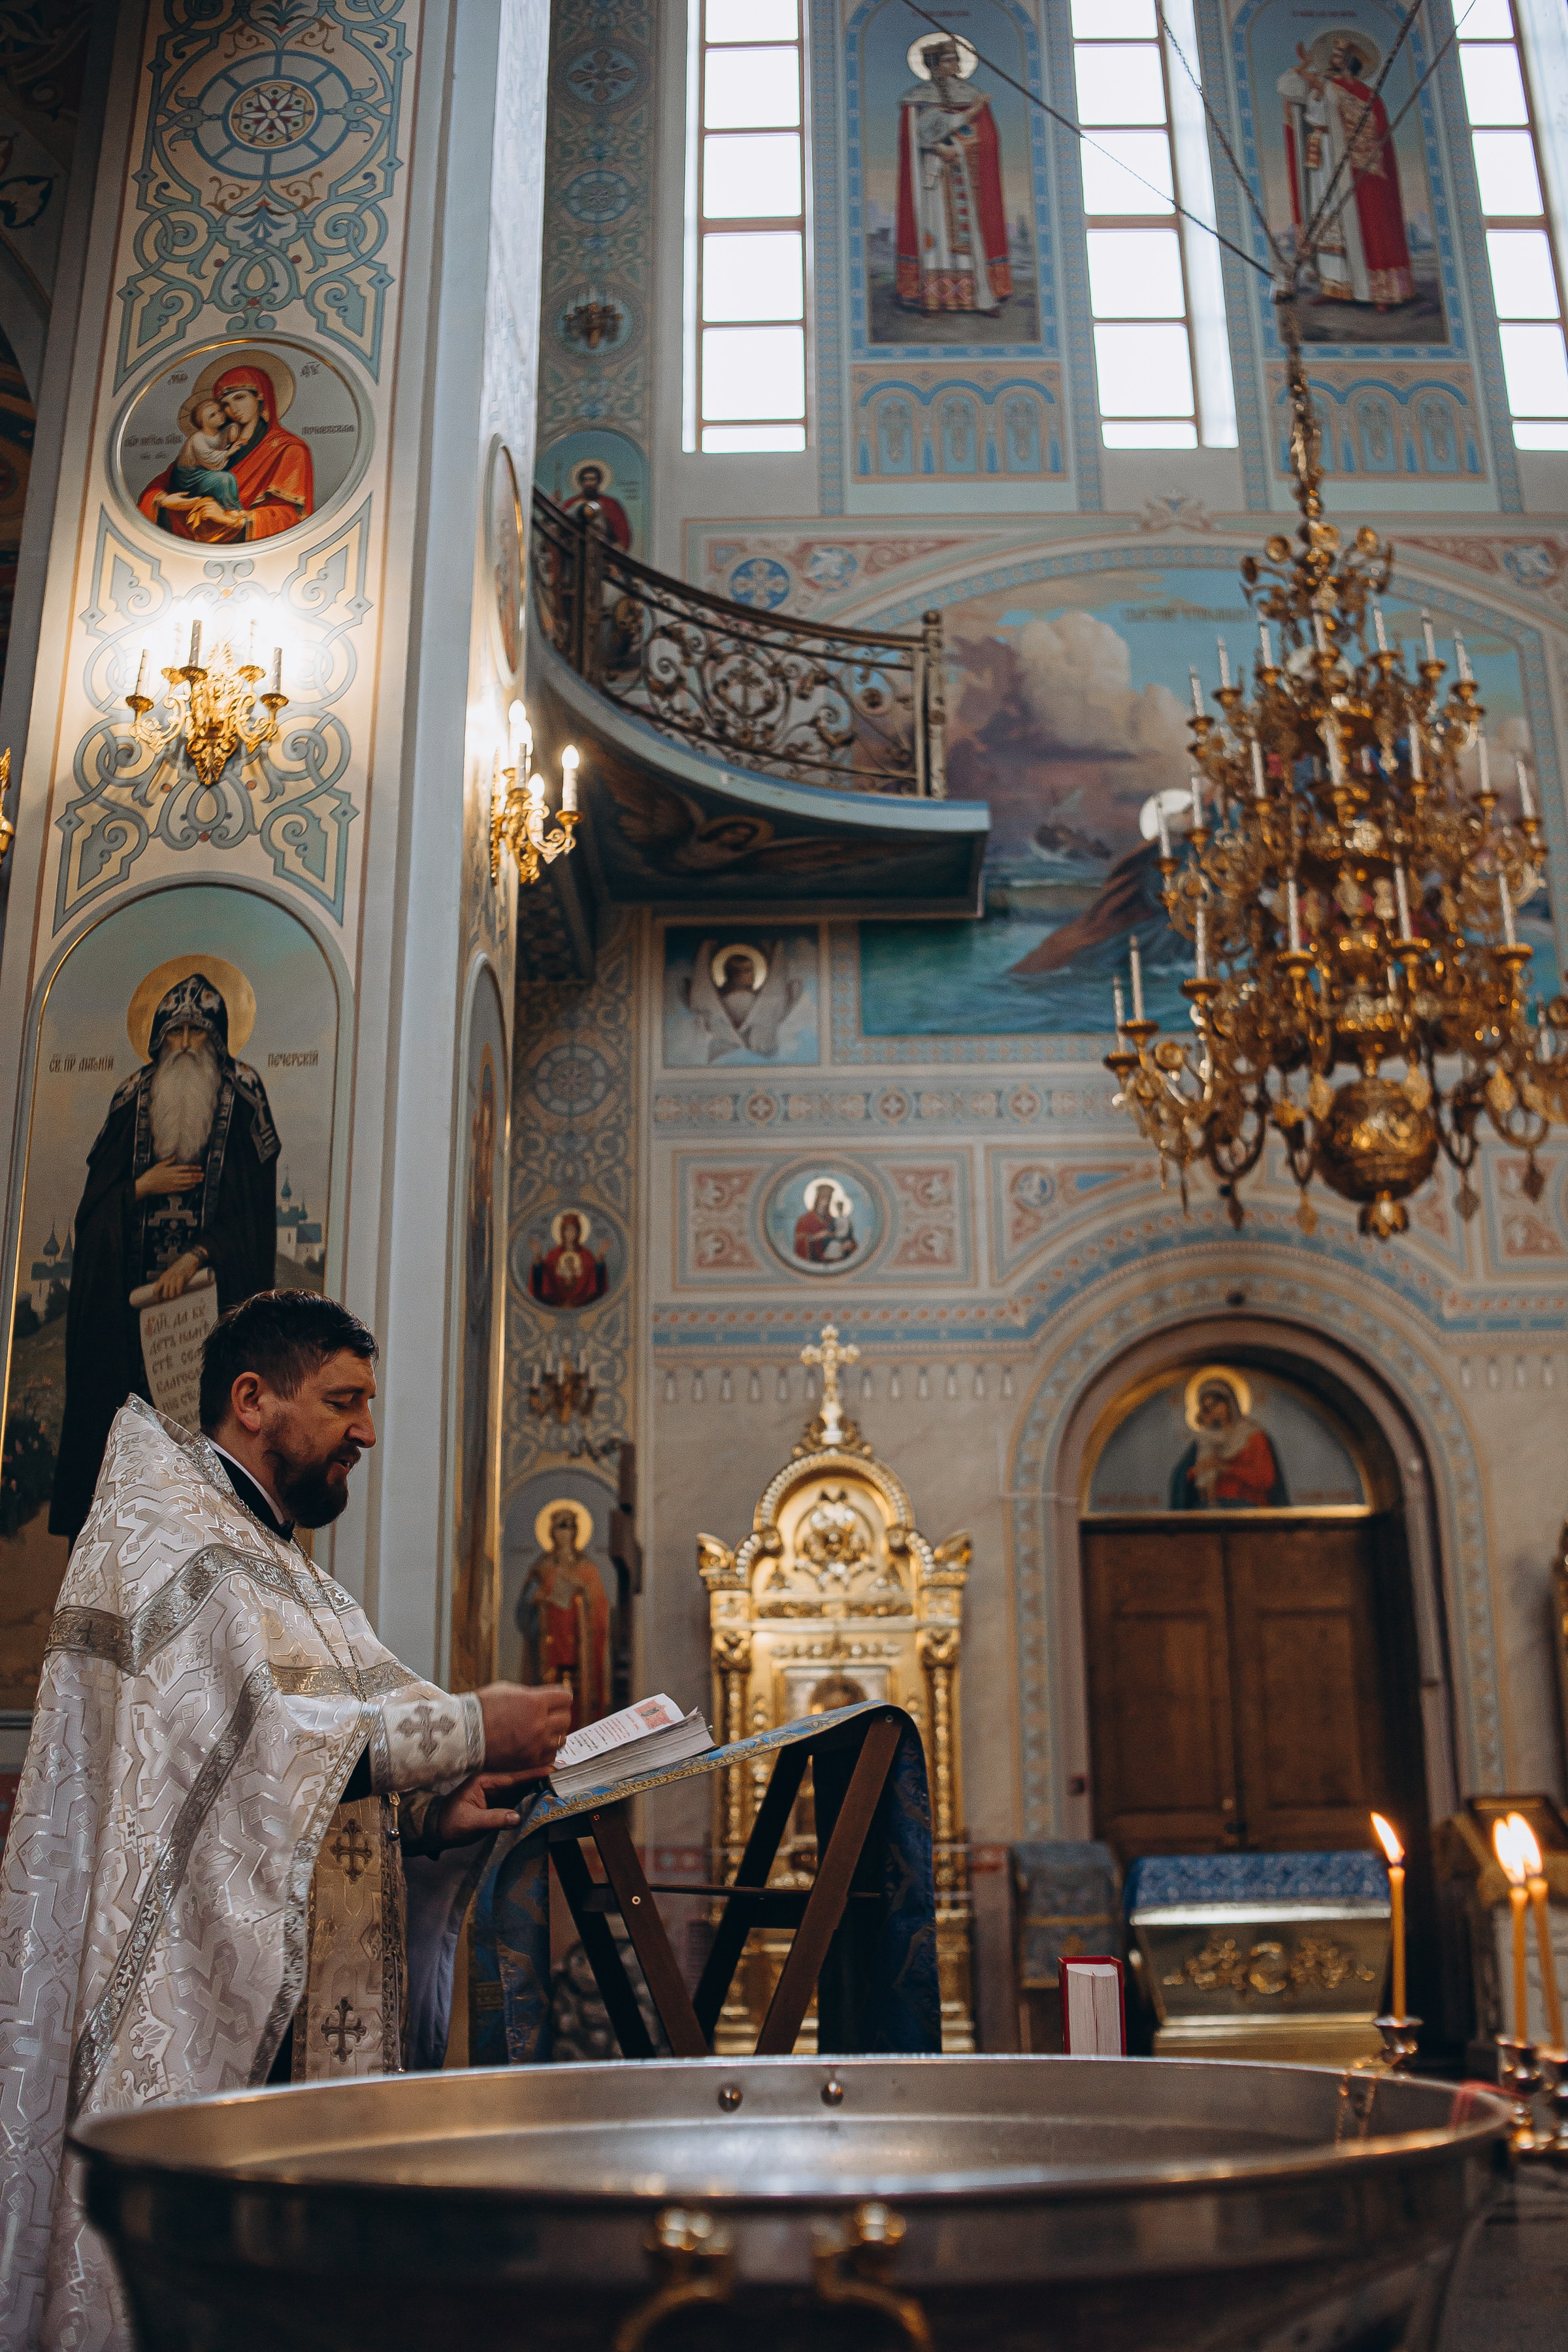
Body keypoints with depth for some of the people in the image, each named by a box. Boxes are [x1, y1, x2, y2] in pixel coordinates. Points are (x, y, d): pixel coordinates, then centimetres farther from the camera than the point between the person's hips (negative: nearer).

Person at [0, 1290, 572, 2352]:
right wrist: (470, 1731, -18)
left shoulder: (274, 1558, 21)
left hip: (293, 1992, 9)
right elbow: (253, 1730, -21)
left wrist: (426, 1812, -1)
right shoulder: (161, 1532, -8)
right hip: (189, 1984, -9)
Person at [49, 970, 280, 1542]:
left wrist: (196, 1258, -14)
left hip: (211, 1284, -3)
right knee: (130, 1395, -3)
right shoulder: (134, 1099, 13)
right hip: (133, 1289, 3)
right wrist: (145, 1186, -5)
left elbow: (252, 1200, -5)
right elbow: (97, 1198, 14)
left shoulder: (242, 1097, 4)